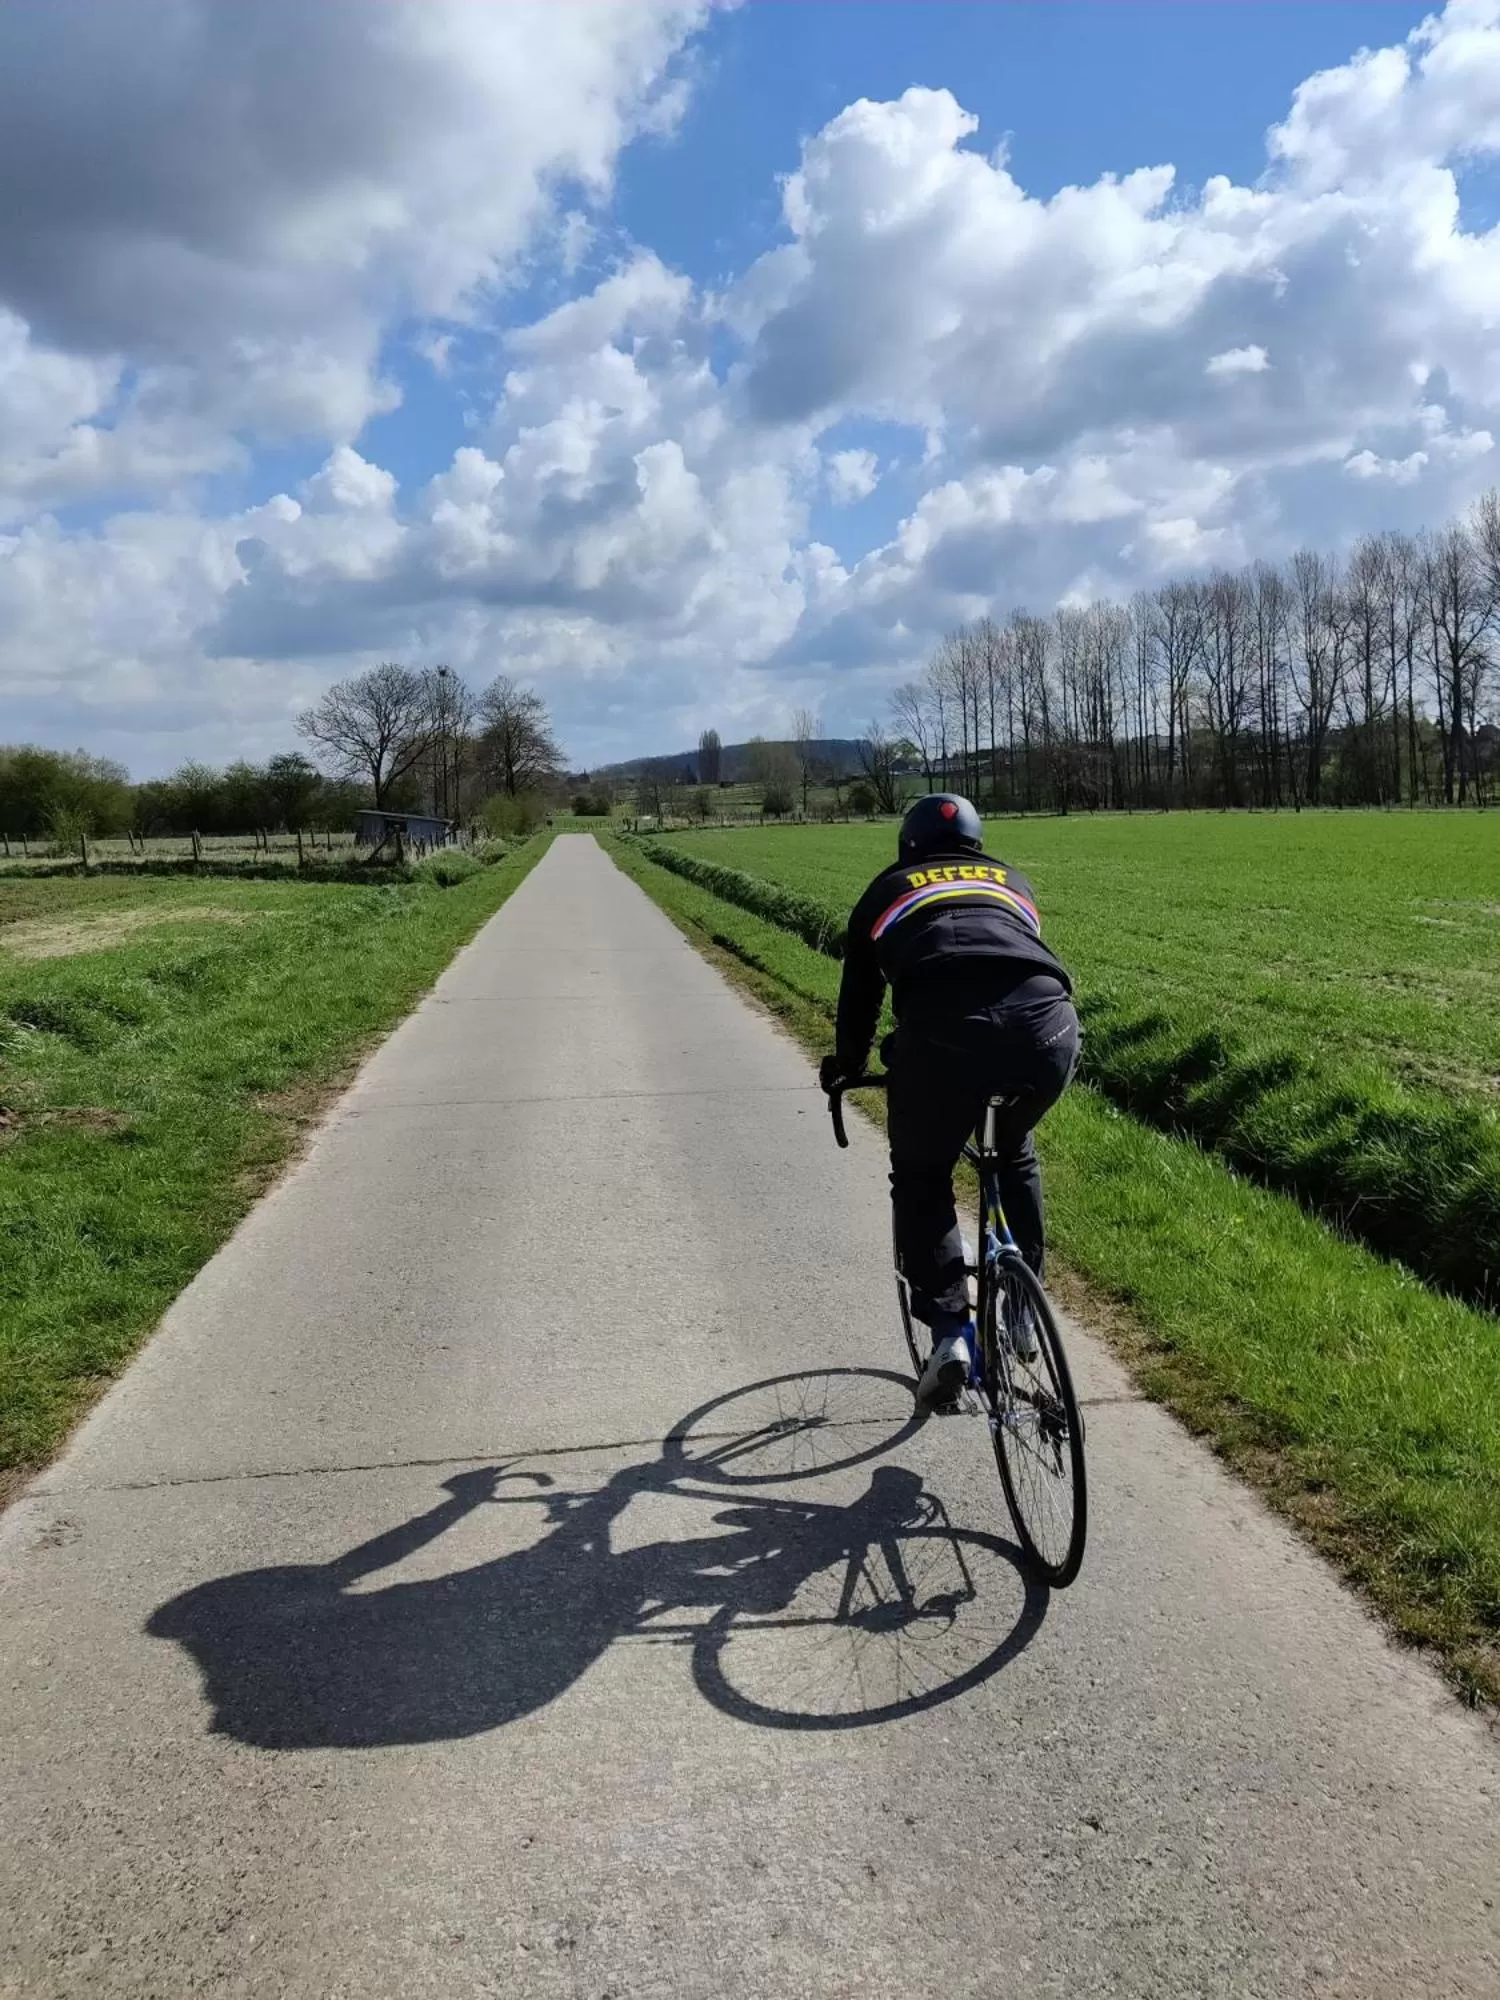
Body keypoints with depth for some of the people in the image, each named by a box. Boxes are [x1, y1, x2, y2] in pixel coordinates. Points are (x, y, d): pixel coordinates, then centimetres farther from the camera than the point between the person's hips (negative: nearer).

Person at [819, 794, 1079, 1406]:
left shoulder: (886, 890, 31)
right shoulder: (1013, 881, 37)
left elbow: (859, 994, 39)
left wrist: (847, 1064, 57)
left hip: (944, 1032, -3)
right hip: (1047, 1025, 3)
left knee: (921, 1177, 21)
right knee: (1014, 1151, 33)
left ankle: (949, 1328, 7)